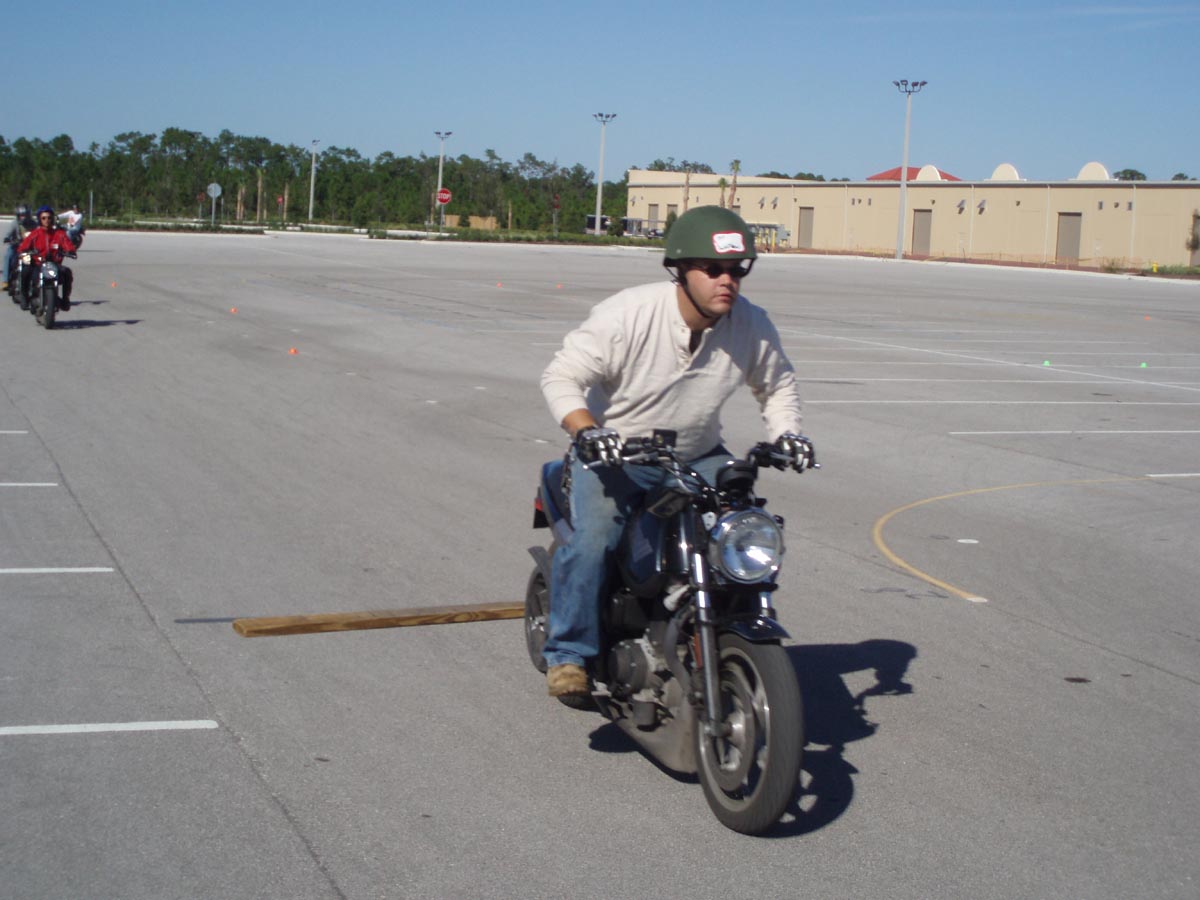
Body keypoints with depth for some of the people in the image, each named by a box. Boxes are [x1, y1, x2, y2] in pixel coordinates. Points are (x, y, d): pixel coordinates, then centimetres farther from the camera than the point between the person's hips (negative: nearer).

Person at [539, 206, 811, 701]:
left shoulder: (752, 325, -7)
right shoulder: (628, 314, -21)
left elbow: (777, 383, 13)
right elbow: (561, 375, -16)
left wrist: (785, 432, -6)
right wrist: (587, 431, -33)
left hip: (698, 456, 4)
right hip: (614, 452, -4)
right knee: (593, 538, -28)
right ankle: (567, 653, -12)